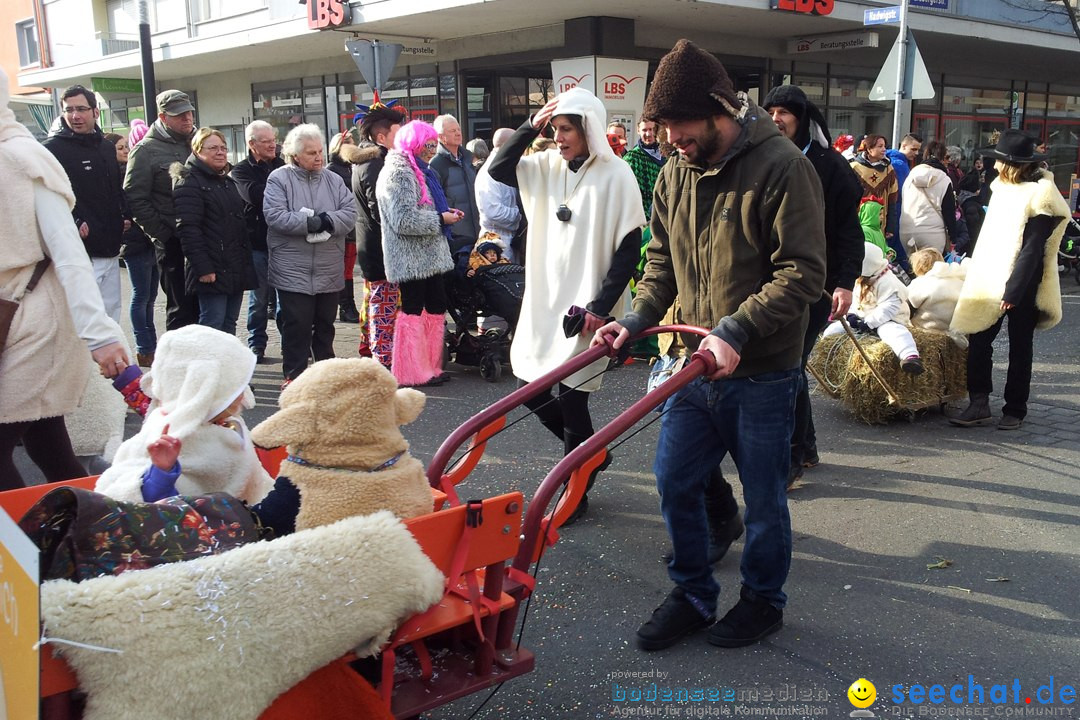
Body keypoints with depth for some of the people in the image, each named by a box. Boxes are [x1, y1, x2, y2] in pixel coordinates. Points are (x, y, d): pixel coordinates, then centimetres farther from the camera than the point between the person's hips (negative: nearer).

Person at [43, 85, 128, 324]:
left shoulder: (107, 148, 16)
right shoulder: (53, 149, -8)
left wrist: (125, 216, 11)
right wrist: (74, 224, -22)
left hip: (110, 250, 8)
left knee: (111, 314, 14)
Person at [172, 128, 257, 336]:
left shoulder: (228, 183, 21)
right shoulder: (188, 183, -8)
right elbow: (188, 229, -17)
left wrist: (247, 262, 19)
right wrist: (203, 268, -23)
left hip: (236, 270, 8)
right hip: (212, 271, -8)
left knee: (229, 324, 12)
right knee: (212, 325, -8)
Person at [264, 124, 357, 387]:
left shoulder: (333, 180, 9)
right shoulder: (279, 179, -3)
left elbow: (349, 212, 0)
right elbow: (274, 215, -15)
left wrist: (327, 220, -18)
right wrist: (311, 223, -19)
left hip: (329, 271, 4)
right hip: (293, 271, -4)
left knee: (325, 324, 14)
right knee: (297, 326, -2)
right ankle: (294, 377, 9)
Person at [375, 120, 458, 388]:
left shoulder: (416, 169, 19)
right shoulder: (398, 172, -14)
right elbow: (404, 219, -22)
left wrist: (445, 212, 9)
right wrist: (440, 219, -16)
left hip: (427, 255, 10)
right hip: (412, 258, -10)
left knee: (436, 307, 11)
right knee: (413, 310, -2)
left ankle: (429, 367, 20)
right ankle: (412, 373, 7)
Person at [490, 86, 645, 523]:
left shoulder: (615, 176, -10)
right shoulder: (547, 167, 7)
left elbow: (630, 248, -11)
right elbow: (498, 170, 2)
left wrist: (600, 306, -15)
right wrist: (531, 126, -6)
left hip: (587, 306, -6)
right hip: (545, 298, 7)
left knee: (572, 397, -2)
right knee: (529, 386, 9)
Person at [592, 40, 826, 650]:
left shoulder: (781, 166, -15)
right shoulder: (676, 172, 6)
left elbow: (803, 273, -19)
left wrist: (736, 330, -28)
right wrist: (637, 318, -3)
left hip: (762, 375, -6)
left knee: (763, 498, 10)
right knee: (675, 485, 10)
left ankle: (764, 600, 33)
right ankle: (693, 596, 31)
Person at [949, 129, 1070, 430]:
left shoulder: (1040, 197, -12)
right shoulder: (1003, 186, 11)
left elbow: (1031, 250, -17)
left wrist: (1013, 291, -21)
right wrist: (977, 274, 16)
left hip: (1021, 285, -7)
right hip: (991, 280, 7)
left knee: (1019, 348, 5)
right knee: (978, 340, -1)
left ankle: (1014, 410, 14)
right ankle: (979, 405, 3)